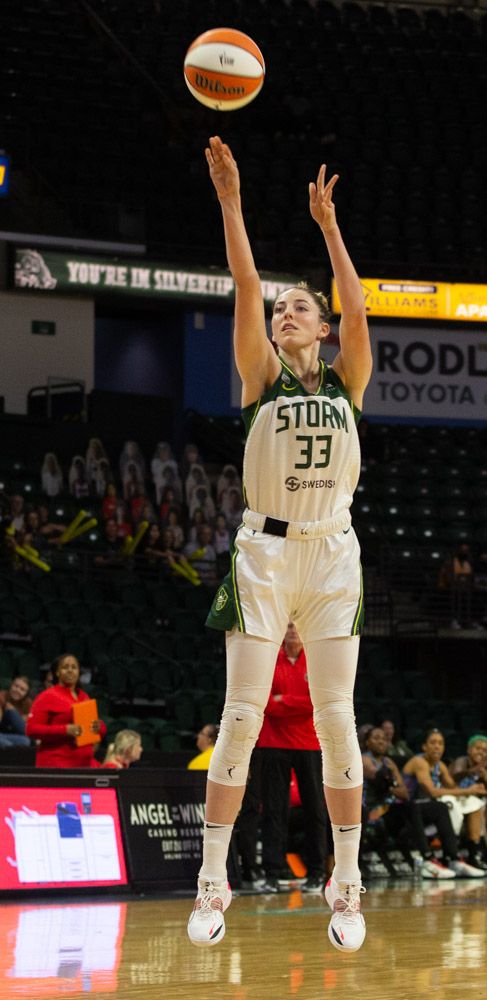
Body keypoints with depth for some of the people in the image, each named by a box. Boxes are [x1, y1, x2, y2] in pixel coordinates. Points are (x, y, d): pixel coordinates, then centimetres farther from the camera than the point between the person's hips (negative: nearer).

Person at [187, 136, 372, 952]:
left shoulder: (346, 382, 10)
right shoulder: (263, 376, 5)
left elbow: (357, 310, -4)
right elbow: (247, 288, -5)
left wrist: (328, 226, -3)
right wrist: (230, 200, -11)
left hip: (332, 554, 2)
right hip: (265, 552, -1)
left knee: (336, 715, 1)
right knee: (242, 714, -4)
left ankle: (346, 887, 5)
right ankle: (213, 884, 0)